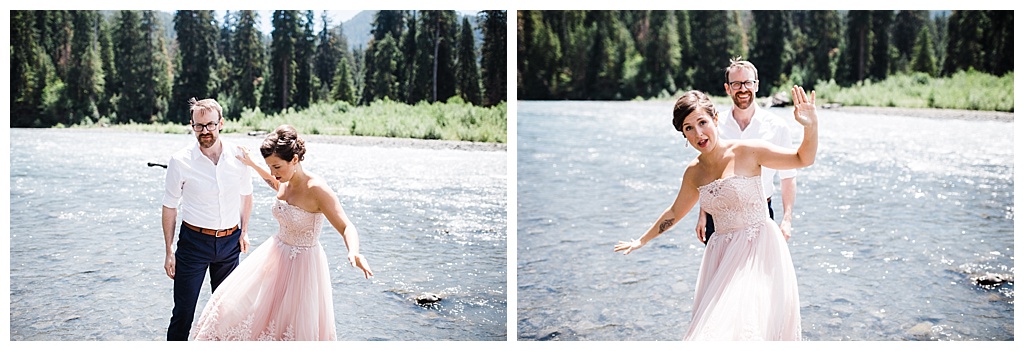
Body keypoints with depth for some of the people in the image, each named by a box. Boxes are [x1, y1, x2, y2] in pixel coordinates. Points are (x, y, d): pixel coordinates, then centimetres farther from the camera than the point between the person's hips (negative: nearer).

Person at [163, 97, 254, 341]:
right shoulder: (180, 161, -11)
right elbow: (169, 208, -4)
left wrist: (244, 231, 11)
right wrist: (169, 252, -5)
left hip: (230, 241, 3)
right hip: (194, 242, -3)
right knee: (183, 312, -1)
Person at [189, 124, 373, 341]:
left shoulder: (316, 188, -26)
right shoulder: (286, 183, -3)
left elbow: (346, 227, -31)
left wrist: (354, 252, -50)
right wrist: (252, 164, 23)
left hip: (302, 264, -8)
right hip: (275, 257, 8)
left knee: (297, 329, 6)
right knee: (236, 306, 14)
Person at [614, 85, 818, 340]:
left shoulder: (747, 152, -6)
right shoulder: (693, 173, 8)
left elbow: (803, 158, -3)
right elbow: (675, 212, 24)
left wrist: (811, 126, -22)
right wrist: (642, 241, 32)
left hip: (758, 251, -5)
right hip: (722, 255, 5)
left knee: (744, 325, -17)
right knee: (716, 326, 1)